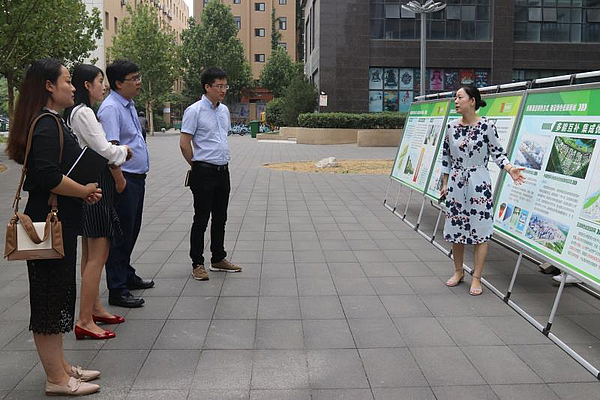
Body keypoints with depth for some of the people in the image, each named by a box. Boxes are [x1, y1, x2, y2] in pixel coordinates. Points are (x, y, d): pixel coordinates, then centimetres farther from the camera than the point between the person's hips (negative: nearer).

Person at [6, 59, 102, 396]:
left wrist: (85, 190, 6)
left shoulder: (53, 121, 15)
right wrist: (85, 191, -13)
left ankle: (60, 365, 30)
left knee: (59, 292, 17)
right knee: (51, 295, -1)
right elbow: (48, 176, -28)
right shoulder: (47, 124, -17)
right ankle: (57, 379, 10)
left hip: (60, 221, 10)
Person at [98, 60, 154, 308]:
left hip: (137, 179, 10)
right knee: (121, 235, -3)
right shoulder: (111, 108, -18)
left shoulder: (129, 105, 14)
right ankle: (117, 290, 5)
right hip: (124, 180, -10)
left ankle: (126, 275, 36)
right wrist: (119, 180, -25)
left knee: (132, 231, 20)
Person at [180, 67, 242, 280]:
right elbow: (184, 143, -12)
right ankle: (197, 264, 9)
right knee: (201, 219, -1)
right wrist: (197, 165, -1)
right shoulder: (194, 111, -11)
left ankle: (218, 259, 27)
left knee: (220, 218, 14)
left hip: (223, 171, 7)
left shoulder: (224, 110, 11)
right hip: (204, 173, -7)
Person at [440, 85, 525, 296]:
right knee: (455, 228, 9)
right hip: (456, 183, 4)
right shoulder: (452, 127, 4)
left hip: (479, 183, -4)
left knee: (480, 231, 0)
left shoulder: (486, 126, -9)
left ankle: (476, 278, 11)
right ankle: (458, 271, 27)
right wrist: (445, 183, 12)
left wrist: (510, 169, -20)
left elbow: (497, 152, -4)